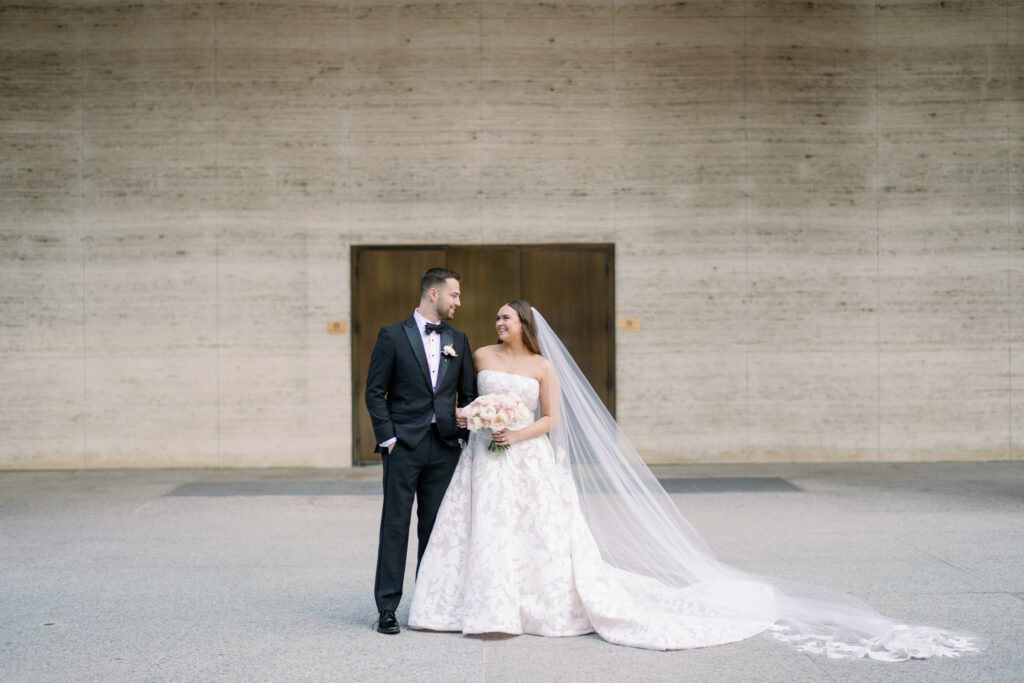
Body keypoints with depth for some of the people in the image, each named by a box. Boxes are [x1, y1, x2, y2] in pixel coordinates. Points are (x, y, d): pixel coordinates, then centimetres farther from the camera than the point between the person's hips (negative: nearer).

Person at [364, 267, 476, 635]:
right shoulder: (392, 336, 0)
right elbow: (375, 392, -1)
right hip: (404, 444, -4)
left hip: (445, 447, 4)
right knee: (395, 526, -1)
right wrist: (387, 437, -8)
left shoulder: (458, 340, 12)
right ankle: (387, 608, 4)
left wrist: (465, 436, 5)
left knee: (436, 527, 8)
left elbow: (468, 394, 15)